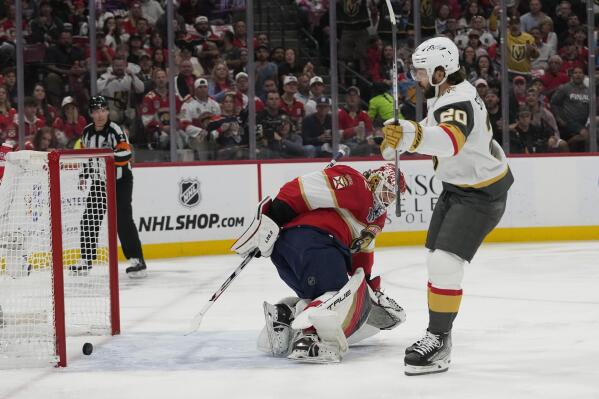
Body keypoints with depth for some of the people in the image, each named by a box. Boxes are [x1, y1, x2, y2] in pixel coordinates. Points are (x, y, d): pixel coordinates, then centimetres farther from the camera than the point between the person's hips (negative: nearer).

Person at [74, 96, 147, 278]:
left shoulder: (115, 130, -18)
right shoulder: (87, 132, 4)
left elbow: (125, 154, -30)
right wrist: (85, 171, 9)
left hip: (120, 180, -7)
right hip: (99, 181, 7)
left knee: (122, 219, -17)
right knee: (89, 218, 8)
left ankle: (137, 260, -16)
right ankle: (86, 260, 20)